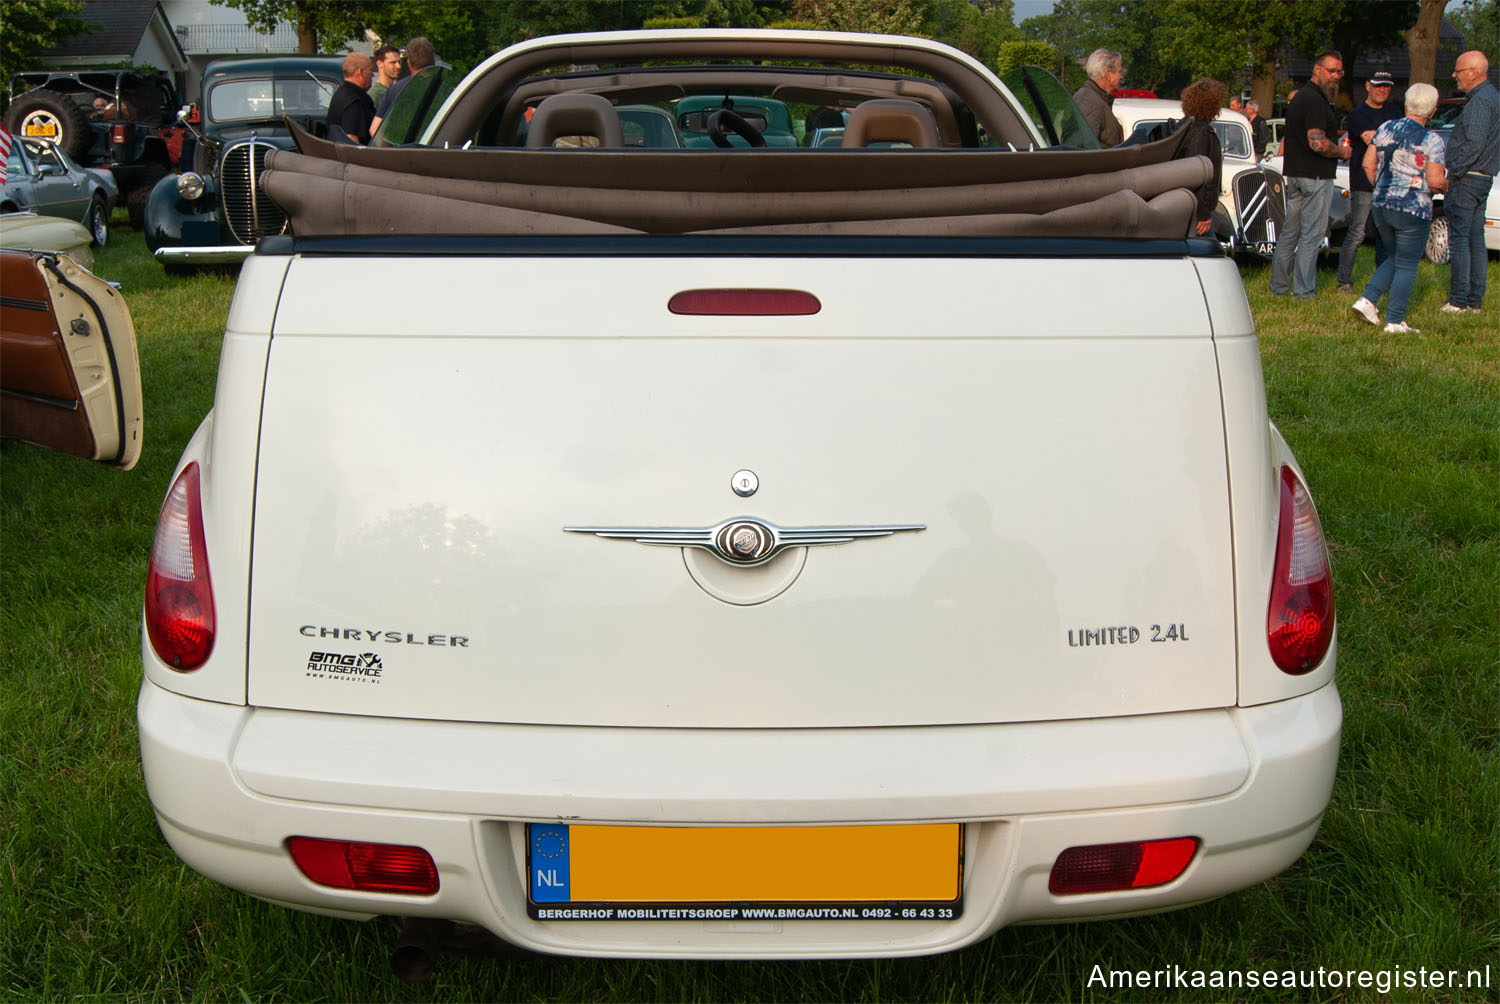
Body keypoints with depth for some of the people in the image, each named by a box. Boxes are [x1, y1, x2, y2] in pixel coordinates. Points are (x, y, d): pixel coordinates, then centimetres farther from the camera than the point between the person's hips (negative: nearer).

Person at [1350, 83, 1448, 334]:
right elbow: (1435, 182, -15)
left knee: (1395, 259, 23)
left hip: (1381, 207, 5)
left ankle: (1367, 300, 9)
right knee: (1407, 265, 5)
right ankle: (1394, 322, 6)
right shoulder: (1432, 140, -11)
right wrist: (1446, 184, 8)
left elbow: (1368, 164, 7)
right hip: (1413, 210, -5)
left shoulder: (1386, 129, 2)